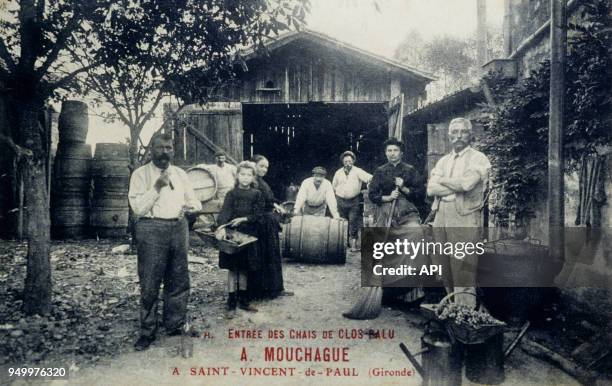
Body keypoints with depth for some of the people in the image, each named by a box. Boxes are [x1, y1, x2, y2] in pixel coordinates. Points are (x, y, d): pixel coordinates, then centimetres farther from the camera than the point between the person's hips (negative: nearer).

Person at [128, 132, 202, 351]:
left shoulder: (180, 174, 14)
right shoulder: (141, 174, 0)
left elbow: (195, 202, 19)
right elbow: (137, 207, -9)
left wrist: (190, 206, -3)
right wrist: (157, 187, -16)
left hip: (178, 228, 5)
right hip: (151, 229, -4)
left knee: (179, 280, 9)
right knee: (150, 283, -2)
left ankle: (175, 325, 23)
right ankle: (147, 332, 10)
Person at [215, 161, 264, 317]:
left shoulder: (257, 194, 3)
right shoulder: (232, 193, -1)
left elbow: (259, 215, -3)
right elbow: (225, 211, -15)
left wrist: (244, 219, -17)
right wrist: (222, 227, -32)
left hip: (248, 235, 2)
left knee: (244, 269, 11)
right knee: (232, 269, 2)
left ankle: (243, 301, 23)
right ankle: (231, 304, 8)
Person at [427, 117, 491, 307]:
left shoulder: (478, 158, 1)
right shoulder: (443, 161, 18)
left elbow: (467, 183, -16)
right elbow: (431, 189, 5)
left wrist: (443, 180, 0)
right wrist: (457, 187, -7)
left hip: (465, 219, -6)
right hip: (441, 218, 6)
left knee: (463, 276, -9)